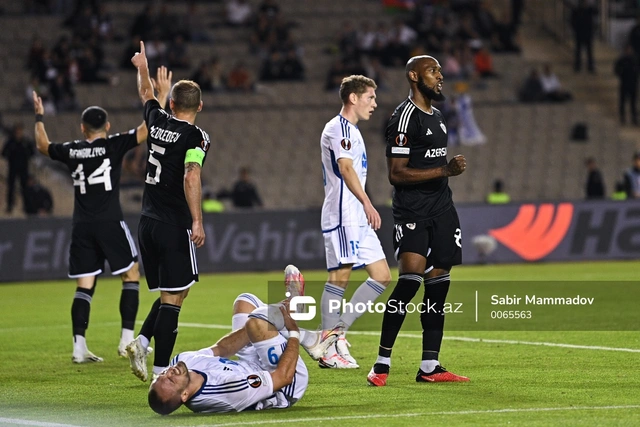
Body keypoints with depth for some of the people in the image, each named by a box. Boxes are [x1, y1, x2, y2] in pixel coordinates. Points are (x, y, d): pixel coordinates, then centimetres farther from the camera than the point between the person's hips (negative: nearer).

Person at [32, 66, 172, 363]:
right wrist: (162, 96, 2)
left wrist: (39, 118, 40)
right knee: (131, 275, 7)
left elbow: (43, 145, 27)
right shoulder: (114, 145, -4)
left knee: (84, 285, 6)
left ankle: (79, 346, -2)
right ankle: (127, 340, -2)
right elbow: (149, 129, -5)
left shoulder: (71, 151, 7)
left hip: (82, 226, 4)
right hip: (110, 223, -4)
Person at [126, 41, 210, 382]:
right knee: (173, 298, -5)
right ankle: (161, 372, -9)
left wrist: (142, 67, 48)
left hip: (147, 223, 7)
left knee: (170, 294, 18)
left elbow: (147, 96, 30)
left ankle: (142, 341, -1)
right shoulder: (196, 137, -10)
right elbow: (191, 177, -24)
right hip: (174, 225, -7)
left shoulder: (157, 121, 8)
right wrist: (197, 221, -25)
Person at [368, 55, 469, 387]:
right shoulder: (404, 118, -10)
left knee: (437, 285, 4)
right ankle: (382, 362, -13)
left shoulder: (437, 117, 19)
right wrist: (444, 170, -18)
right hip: (412, 210, -9)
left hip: (440, 209, 9)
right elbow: (396, 174, -16)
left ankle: (430, 367, 5)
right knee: (411, 278, -19)